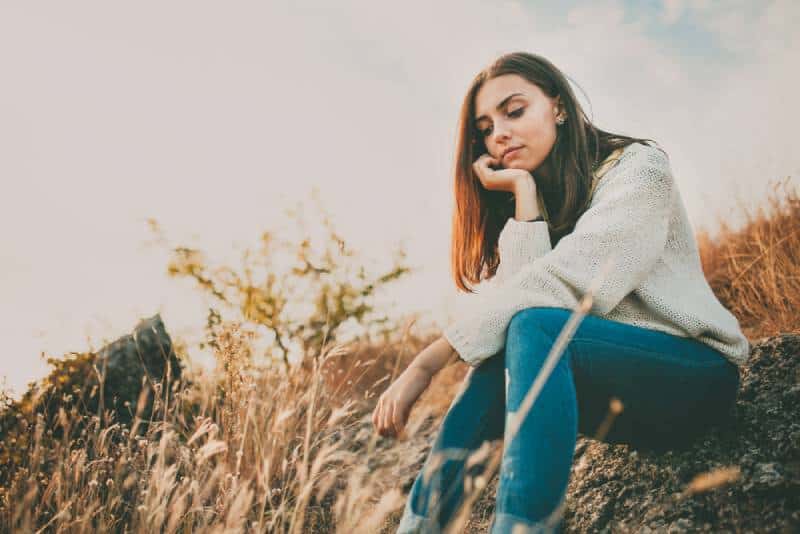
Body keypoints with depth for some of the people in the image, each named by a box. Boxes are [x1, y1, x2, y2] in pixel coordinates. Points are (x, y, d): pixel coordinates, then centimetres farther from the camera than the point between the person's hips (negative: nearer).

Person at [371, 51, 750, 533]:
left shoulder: (638, 167, -11)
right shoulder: (540, 203, 9)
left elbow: (562, 286, -26)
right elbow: (519, 291, -11)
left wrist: (429, 361, -29)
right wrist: (525, 194, -15)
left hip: (697, 372, -5)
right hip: (608, 377, 6)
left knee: (533, 328, -30)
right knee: (493, 373, -21)